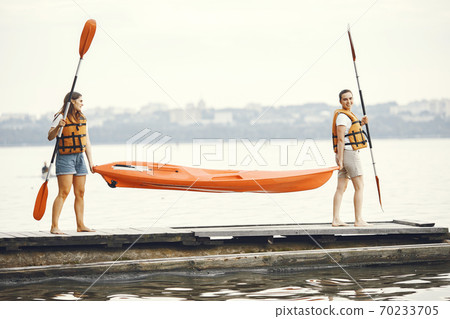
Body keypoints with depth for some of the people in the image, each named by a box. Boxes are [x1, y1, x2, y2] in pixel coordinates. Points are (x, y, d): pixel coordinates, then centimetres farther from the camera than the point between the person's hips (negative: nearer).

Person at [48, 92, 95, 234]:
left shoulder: (82, 118, 14)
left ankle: (80, 225, 12)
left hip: (79, 158, 7)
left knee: (80, 193, 6)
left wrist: (91, 161, 12)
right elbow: (50, 137, -17)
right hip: (65, 158, -7)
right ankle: (54, 226, -14)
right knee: (64, 192, -14)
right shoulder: (61, 117, -8)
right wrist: (58, 126, -35)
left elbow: (87, 141, 16)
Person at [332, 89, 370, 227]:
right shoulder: (342, 116, -13)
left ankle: (336, 219, 6)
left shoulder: (348, 115, 18)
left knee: (341, 188, 7)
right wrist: (340, 159, -22)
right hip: (349, 153, -10)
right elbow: (340, 139, -18)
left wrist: (361, 124, 15)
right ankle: (359, 220, -9)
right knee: (359, 187, -7)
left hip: (344, 155, 10)